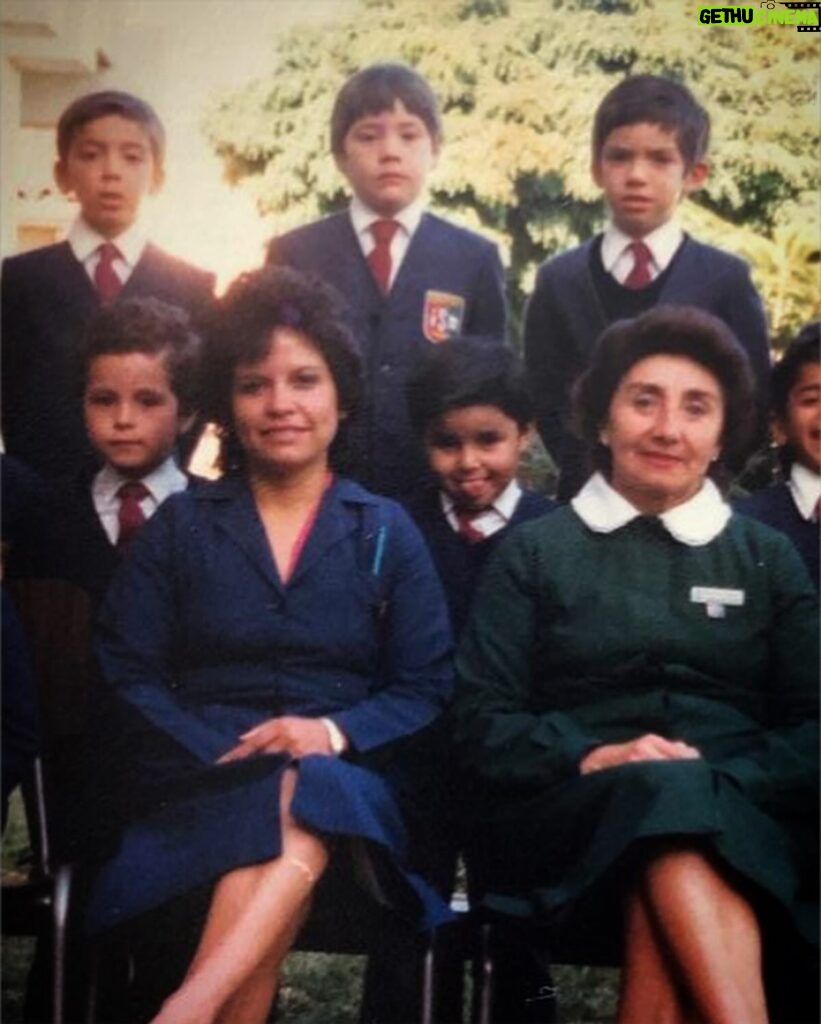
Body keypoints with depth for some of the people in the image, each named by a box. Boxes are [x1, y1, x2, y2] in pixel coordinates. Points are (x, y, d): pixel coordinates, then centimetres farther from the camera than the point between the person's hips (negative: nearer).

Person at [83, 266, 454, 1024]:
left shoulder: (386, 531, 13)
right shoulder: (179, 525, 14)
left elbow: (428, 690, 5)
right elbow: (126, 677, 3)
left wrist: (334, 733, -15)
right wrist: (228, 758, -14)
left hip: (349, 782, 0)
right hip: (202, 779, 0)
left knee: (308, 802, -37)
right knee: (271, 807, -36)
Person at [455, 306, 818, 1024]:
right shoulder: (536, 552, 14)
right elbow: (485, 723, 5)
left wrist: (720, 780, -11)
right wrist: (593, 758, -15)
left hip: (744, 820, 1)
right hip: (574, 811, -1)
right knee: (665, 793, -36)